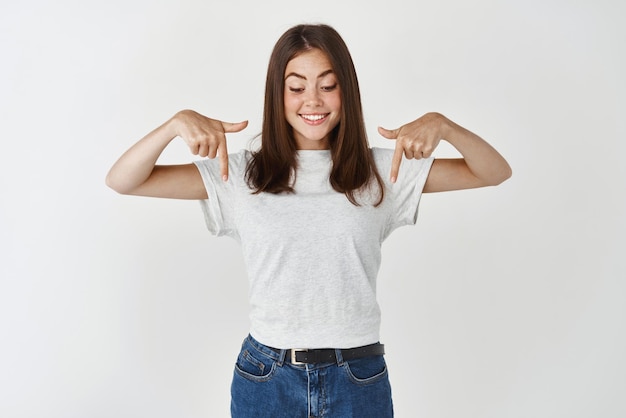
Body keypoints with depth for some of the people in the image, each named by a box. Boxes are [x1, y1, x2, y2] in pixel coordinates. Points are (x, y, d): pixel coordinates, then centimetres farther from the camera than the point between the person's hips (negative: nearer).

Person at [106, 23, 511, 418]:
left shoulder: (381, 171, 1)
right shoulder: (242, 174, -1)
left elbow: (495, 172, 0)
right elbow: (123, 180, -3)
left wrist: (440, 123, -18)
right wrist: (179, 122, -19)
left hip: (359, 380, 1)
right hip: (265, 378, 0)